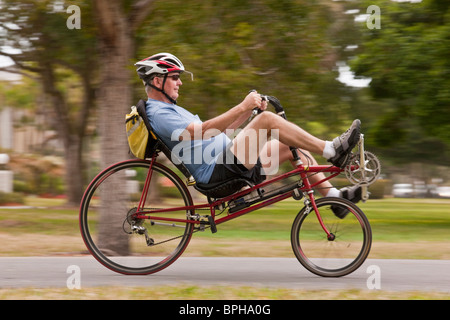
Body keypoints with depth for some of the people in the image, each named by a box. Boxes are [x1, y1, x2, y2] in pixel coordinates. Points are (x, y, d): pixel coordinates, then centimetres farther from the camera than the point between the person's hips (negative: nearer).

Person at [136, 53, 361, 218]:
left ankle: (334, 195, 6)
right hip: (218, 170, -11)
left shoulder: (169, 110, 26)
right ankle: (331, 151, -19)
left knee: (292, 147, 7)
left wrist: (250, 110, 10)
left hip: (229, 165, 11)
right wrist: (242, 107, -26)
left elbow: (220, 129, 23)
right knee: (267, 119, -20)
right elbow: (201, 132, -23)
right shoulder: (159, 114, -8)